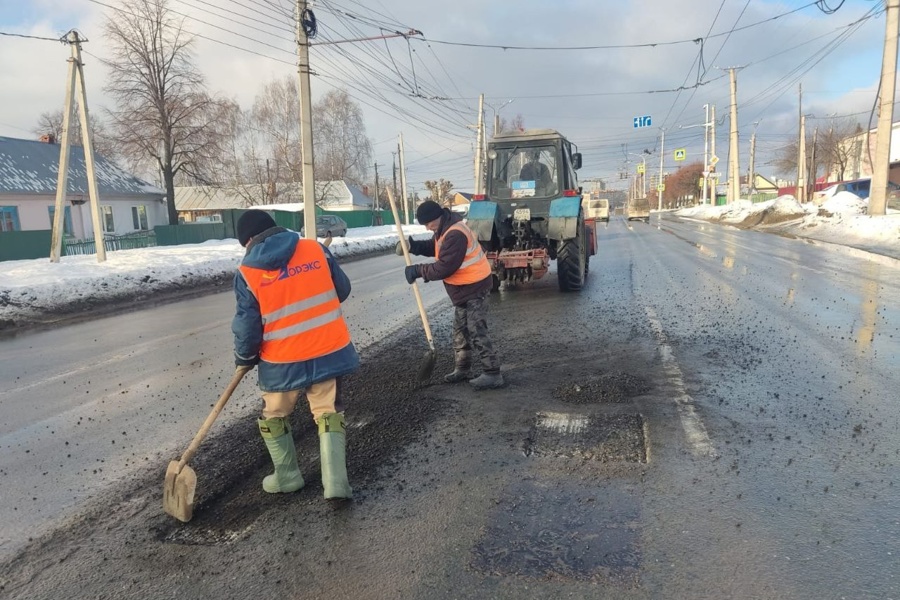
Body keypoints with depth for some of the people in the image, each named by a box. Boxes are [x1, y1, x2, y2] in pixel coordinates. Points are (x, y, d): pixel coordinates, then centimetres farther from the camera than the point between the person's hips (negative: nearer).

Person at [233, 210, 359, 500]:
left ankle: (287, 477, 34)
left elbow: (247, 325, -5)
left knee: (275, 418, 22)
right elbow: (342, 290, 7)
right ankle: (335, 482, 6)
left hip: (284, 361, -2)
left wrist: (244, 358, 13)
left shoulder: (247, 272, -9)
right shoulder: (315, 249, -2)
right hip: (330, 351, 2)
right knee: (329, 414, 14)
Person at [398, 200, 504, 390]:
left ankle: (492, 374, -4)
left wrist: (418, 271, -16)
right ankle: (463, 369, 29)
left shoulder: (455, 235, -26)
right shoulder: (446, 229, 7)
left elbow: (444, 268, -26)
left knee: (477, 332, -9)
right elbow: (433, 247, 21)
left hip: (474, 288, -11)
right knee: (460, 330, 17)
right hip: (464, 288, 11)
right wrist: (413, 246, 3)